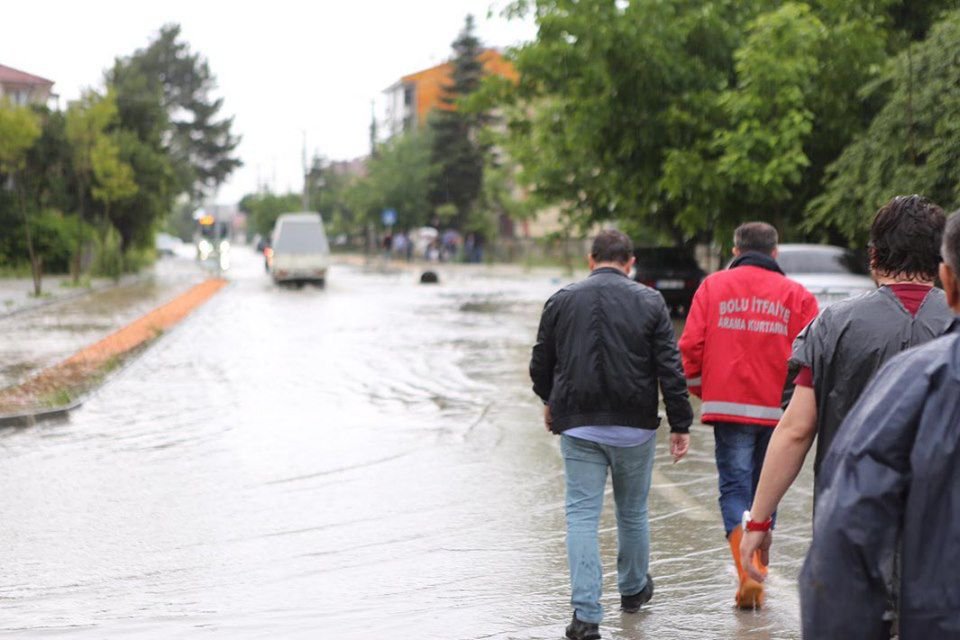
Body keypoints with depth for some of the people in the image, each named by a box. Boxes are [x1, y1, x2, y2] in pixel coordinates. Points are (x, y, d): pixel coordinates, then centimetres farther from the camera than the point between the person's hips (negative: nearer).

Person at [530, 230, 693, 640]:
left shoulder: (562, 300, 2)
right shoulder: (649, 302, -2)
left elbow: (541, 363, 9)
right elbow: (671, 369, -5)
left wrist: (550, 402, 28)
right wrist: (680, 426, 0)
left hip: (579, 425, 0)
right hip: (635, 427, 0)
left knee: (582, 514, 0)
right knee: (632, 511, 17)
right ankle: (633, 590, 37)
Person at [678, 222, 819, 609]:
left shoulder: (713, 287, 6)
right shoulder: (797, 295, 5)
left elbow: (690, 345, 1)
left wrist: (700, 389, 17)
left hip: (728, 404, -1)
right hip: (778, 411, 1)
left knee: (734, 488, 1)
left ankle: (746, 573, -18)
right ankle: (757, 580, 19)